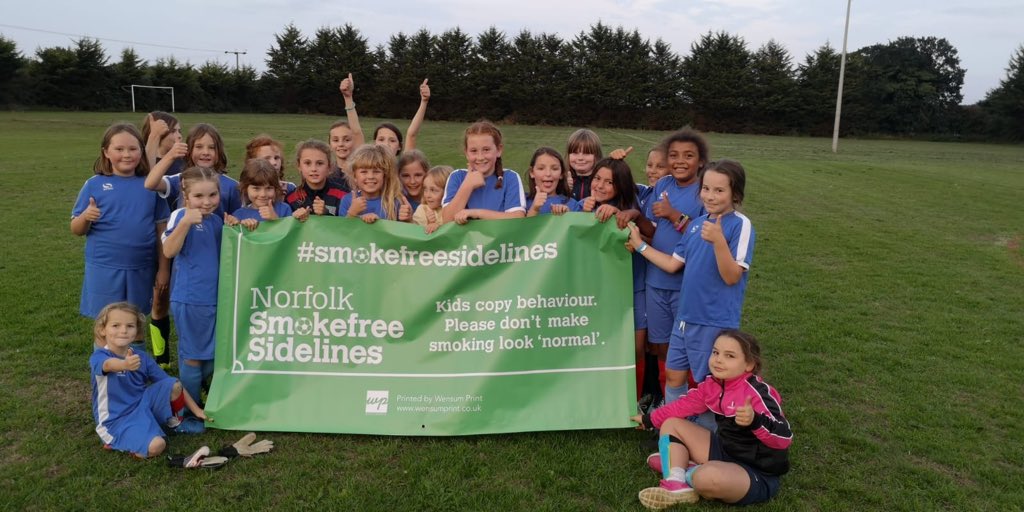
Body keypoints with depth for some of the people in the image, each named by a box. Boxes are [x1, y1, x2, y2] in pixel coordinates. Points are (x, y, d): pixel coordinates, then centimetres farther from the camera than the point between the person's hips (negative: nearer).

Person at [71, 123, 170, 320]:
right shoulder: (94, 185, -2)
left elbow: (161, 229, 5)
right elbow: (77, 230, 1)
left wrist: (163, 267, 4)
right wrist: (86, 217, -21)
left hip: (141, 269, 1)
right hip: (104, 269, -1)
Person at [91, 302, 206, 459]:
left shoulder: (142, 358, -1)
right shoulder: (98, 357, -16)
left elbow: (175, 385, 4)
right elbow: (110, 364, -43)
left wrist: (196, 410, 2)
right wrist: (125, 364, -67)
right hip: (117, 421, -5)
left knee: (173, 385, -17)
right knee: (156, 446, -28)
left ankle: (175, 421, 11)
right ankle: (117, 442, 1)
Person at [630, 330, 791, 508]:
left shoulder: (757, 392, -24)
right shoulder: (712, 384, -1)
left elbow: (785, 437, -32)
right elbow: (685, 404, 14)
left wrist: (755, 420, -51)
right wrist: (649, 419, 22)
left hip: (757, 474, -8)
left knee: (709, 476, -41)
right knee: (671, 424, 7)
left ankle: (689, 473, -4)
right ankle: (676, 486, -13)